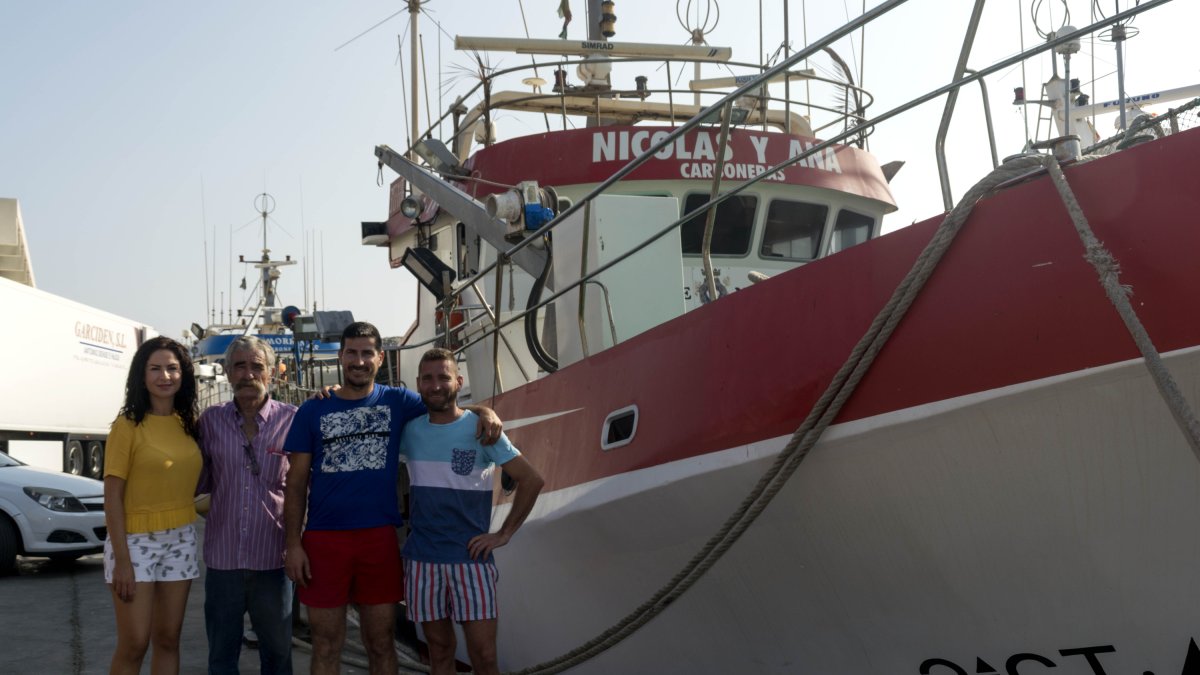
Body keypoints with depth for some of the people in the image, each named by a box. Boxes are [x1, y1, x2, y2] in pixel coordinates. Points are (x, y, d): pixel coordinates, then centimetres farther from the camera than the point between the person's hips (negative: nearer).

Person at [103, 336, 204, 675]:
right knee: (133, 646, -4)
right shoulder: (128, 425, -9)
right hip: (136, 541, -5)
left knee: (168, 640, 9)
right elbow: (112, 496, -11)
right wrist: (122, 560, -16)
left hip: (180, 540, 5)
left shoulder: (188, 424, 7)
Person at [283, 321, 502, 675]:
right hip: (324, 539, 0)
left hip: (380, 538, 1)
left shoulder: (397, 402, 5)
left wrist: (484, 412, -13)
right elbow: (296, 483, 4)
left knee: (380, 642, 9)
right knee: (326, 645, 7)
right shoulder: (312, 411, 3)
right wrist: (293, 545, -4)